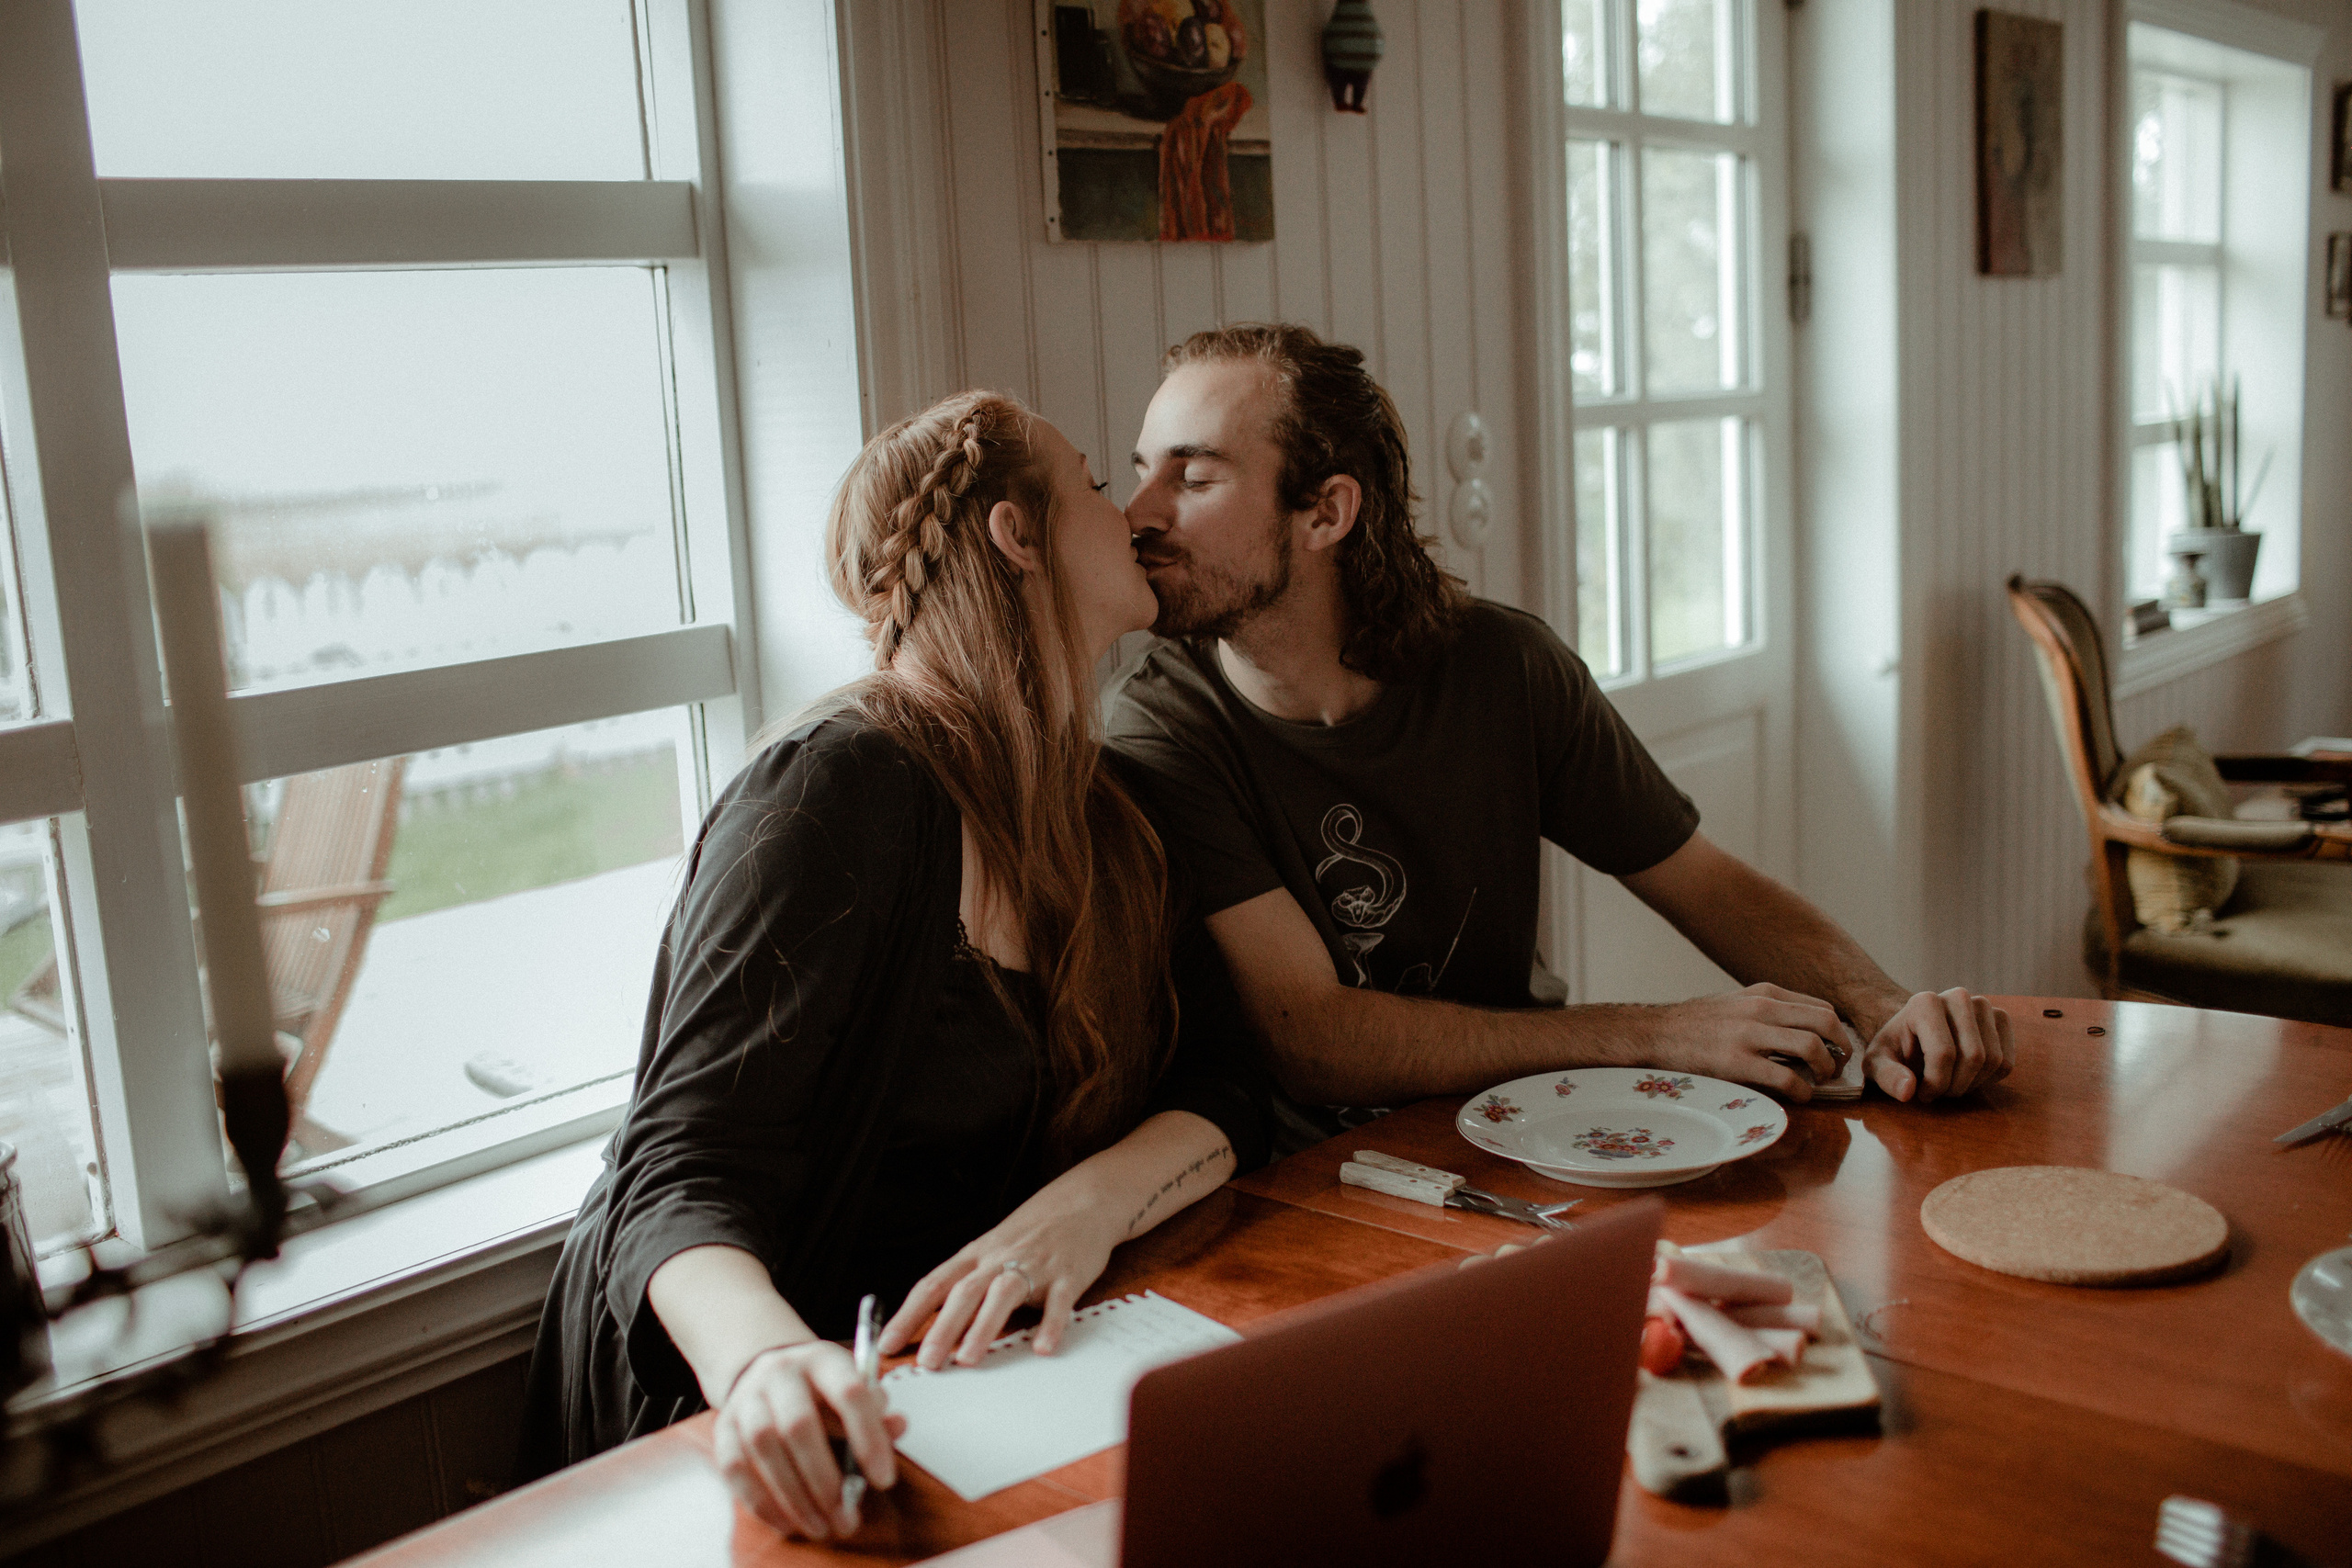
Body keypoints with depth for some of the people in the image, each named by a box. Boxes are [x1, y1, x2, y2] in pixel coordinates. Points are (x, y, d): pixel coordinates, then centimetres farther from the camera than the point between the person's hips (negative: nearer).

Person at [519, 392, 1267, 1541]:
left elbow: (1219, 1093, 3)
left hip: (963, 1381, 7)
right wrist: (763, 1354, -41)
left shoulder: (1095, 811, 10)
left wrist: (1088, 1205, -19)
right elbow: (682, 1175, -20)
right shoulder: (838, 793, -14)